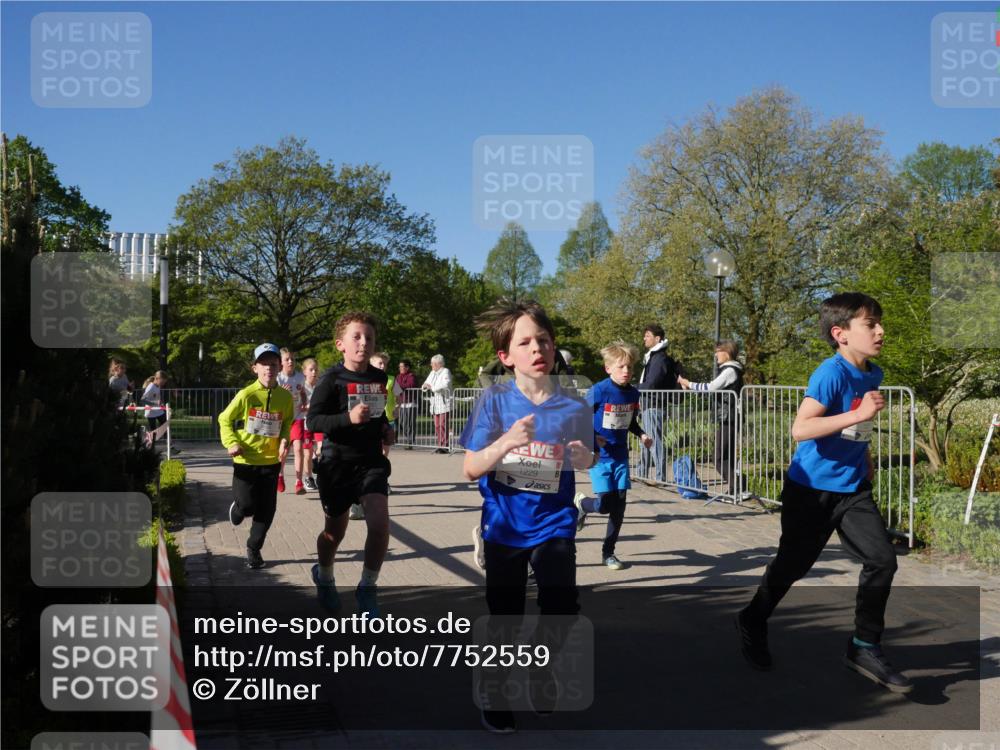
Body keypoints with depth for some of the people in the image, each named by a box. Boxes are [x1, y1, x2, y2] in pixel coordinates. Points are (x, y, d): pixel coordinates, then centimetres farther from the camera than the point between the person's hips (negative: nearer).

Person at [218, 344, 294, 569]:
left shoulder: (285, 397, -3)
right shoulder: (246, 395, -11)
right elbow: (225, 419, 0)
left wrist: (284, 439, -3)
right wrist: (231, 443, -13)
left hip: (271, 461, 2)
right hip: (246, 460, -2)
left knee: (266, 510, 3)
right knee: (247, 506, -1)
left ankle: (253, 549, 21)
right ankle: (237, 508, 37)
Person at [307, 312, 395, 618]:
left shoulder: (379, 378, 4)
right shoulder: (332, 378, -12)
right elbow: (313, 421, -16)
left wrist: (386, 429, 4)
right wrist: (348, 418, -29)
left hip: (372, 461, 3)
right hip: (337, 463, -3)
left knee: (380, 524, -17)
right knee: (334, 532, 12)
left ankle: (367, 588, 4)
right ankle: (324, 576, 44)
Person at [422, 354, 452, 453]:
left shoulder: (446, 372, -6)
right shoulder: (432, 373, 19)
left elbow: (445, 385, -22)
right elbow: (426, 383, 23)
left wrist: (432, 387, -16)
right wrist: (425, 386, -1)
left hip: (444, 403, -8)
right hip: (435, 403, 8)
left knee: (443, 425, -10)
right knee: (437, 425, 5)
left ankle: (444, 446, -8)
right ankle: (440, 445, 9)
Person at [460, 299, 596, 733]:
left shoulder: (572, 407, -8)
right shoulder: (494, 400, -12)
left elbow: (586, 461, 9)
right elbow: (470, 470, -14)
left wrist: (586, 459, -15)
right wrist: (507, 442, -31)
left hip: (554, 526, 1)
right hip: (504, 527, -1)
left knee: (562, 613, -2)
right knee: (504, 617, 11)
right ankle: (496, 697, 34)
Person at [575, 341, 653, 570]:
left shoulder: (633, 393, 2)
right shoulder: (599, 391, -15)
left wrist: (641, 435, 1)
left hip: (621, 456, 5)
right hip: (599, 456, -5)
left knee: (619, 505, 3)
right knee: (606, 504, -9)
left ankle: (608, 552, 19)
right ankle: (581, 504, 26)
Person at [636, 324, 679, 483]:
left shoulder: (660, 358, -13)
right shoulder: (652, 357, 18)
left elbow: (651, 385, -20)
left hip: (654, 405, -10)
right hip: (648, 405, 10)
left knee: (656, 441, -8)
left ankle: (661, 477, -6)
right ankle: (642, 474, 24)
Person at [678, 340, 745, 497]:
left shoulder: (730, 370, -12)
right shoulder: (727, 370, 19)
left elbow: (710, 387, -18)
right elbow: (713, 388, 18)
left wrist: (689, 384, -9)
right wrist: (690, 387, 13)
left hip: (727, 419, -10)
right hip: (725, 419, 10)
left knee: (721, 458, -10)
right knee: (725, 457, 13)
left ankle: (737, 489, -10)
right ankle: (733, 489, 16)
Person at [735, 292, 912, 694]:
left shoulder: (873, 374, 4)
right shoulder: (831, 373, -21)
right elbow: (800, 429, -32)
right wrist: (859, 414, -36)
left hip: (853, 488, 7)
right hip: (812, 487, -6)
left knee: (882, 560, -5)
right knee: (793, 564, 8)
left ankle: (864, 648, 9)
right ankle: (752, 621, 34)